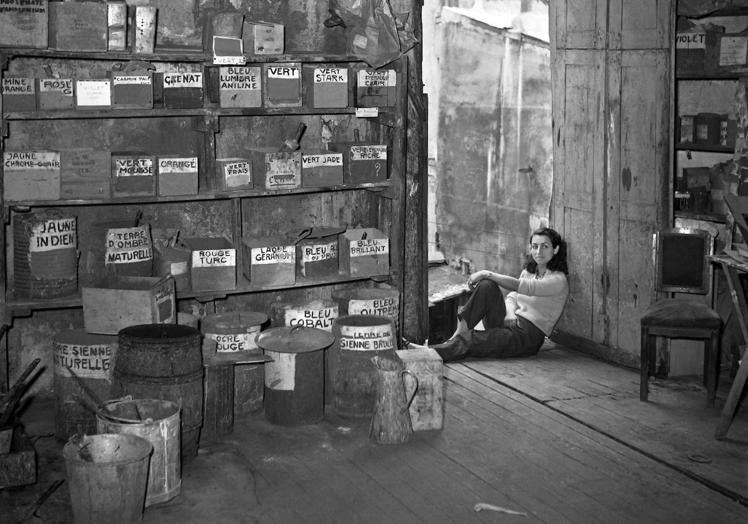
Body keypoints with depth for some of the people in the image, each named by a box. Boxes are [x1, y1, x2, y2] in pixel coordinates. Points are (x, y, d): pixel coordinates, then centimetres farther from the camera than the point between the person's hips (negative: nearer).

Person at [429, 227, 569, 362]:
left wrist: (488, 274, -22)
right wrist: (510, 315, -9)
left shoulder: (558, 280, -9)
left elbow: (521, 286, -22)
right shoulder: (528, 271, 17)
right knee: (486, 286, -20)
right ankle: (459, 333, -26)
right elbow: (511, 296, 13)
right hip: (510, 323, 7)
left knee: (468, 340, -29)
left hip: (528, 336, -6)